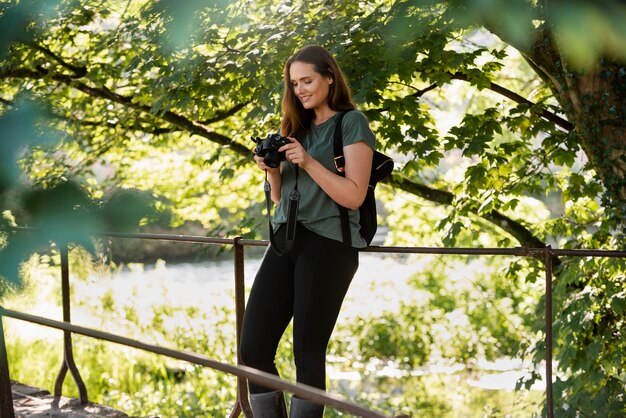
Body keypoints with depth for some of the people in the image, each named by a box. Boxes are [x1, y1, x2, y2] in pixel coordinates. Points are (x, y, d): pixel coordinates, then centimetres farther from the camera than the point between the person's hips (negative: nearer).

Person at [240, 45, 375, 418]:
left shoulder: (352, 123, -1)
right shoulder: (296, 127, 19)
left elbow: (354, 196, -9)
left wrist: (309, 162, -16)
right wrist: (272, 170, 2)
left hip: (329, 244, -6)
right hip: (286, 238, 6)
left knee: (308, 352, -5)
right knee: (253, 348, -2)